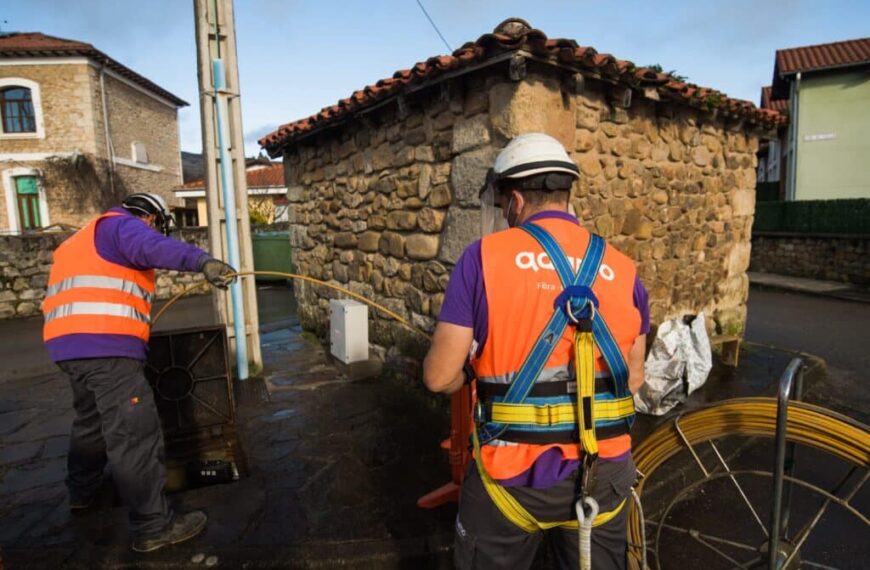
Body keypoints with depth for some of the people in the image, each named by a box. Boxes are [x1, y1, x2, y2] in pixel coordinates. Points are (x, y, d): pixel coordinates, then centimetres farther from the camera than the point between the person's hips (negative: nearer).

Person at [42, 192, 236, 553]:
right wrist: (203, 261, -40)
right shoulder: (122, 224, -1)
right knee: (135, 434, -8)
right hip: (105, 346, -10)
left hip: (71, 345, 10)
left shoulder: (86, 239, 31)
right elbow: (154, 249, -24)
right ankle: (154, 526, -4)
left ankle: (82, 489, 48)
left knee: (91, 420, 28)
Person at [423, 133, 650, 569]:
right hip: (604, 476, 3)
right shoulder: (622, 269, -2)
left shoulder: (484, 256, -12)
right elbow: (634, 379, 7)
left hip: (513, 476, -2)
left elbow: (439, 377, -10)